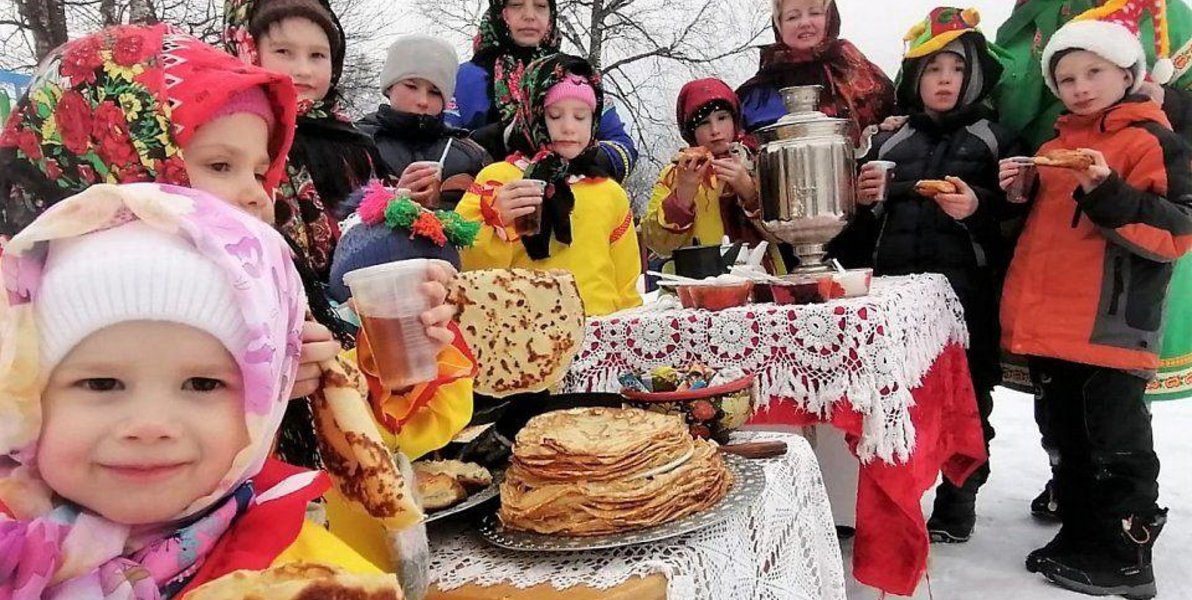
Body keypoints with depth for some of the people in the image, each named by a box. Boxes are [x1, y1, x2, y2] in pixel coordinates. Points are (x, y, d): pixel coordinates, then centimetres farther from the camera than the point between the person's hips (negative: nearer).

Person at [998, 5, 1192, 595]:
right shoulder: (1055, 145, 17)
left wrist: (1107, 192, -25)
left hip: (1110, 327, -7)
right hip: (1048, 325, 8)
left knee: (1115, 444, 2)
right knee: (1065, 438, 15)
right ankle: (1080, 537, 29)